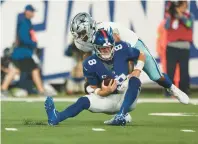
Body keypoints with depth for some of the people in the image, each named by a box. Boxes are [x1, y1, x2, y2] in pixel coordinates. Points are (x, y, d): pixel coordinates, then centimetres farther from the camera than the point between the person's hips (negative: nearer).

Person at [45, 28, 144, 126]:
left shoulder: (121, 49, -10)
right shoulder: (90, 64, -12)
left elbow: (141, 56, 7)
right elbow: (94, 89, -4)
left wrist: (137, 70, -11)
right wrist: (105, 91, -26)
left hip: (127, 99, 0)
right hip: (108, 99, 1)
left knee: (134, 81, -30)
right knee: (84, 101, -20)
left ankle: (122, 115, -42)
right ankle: (56, 117, -40)